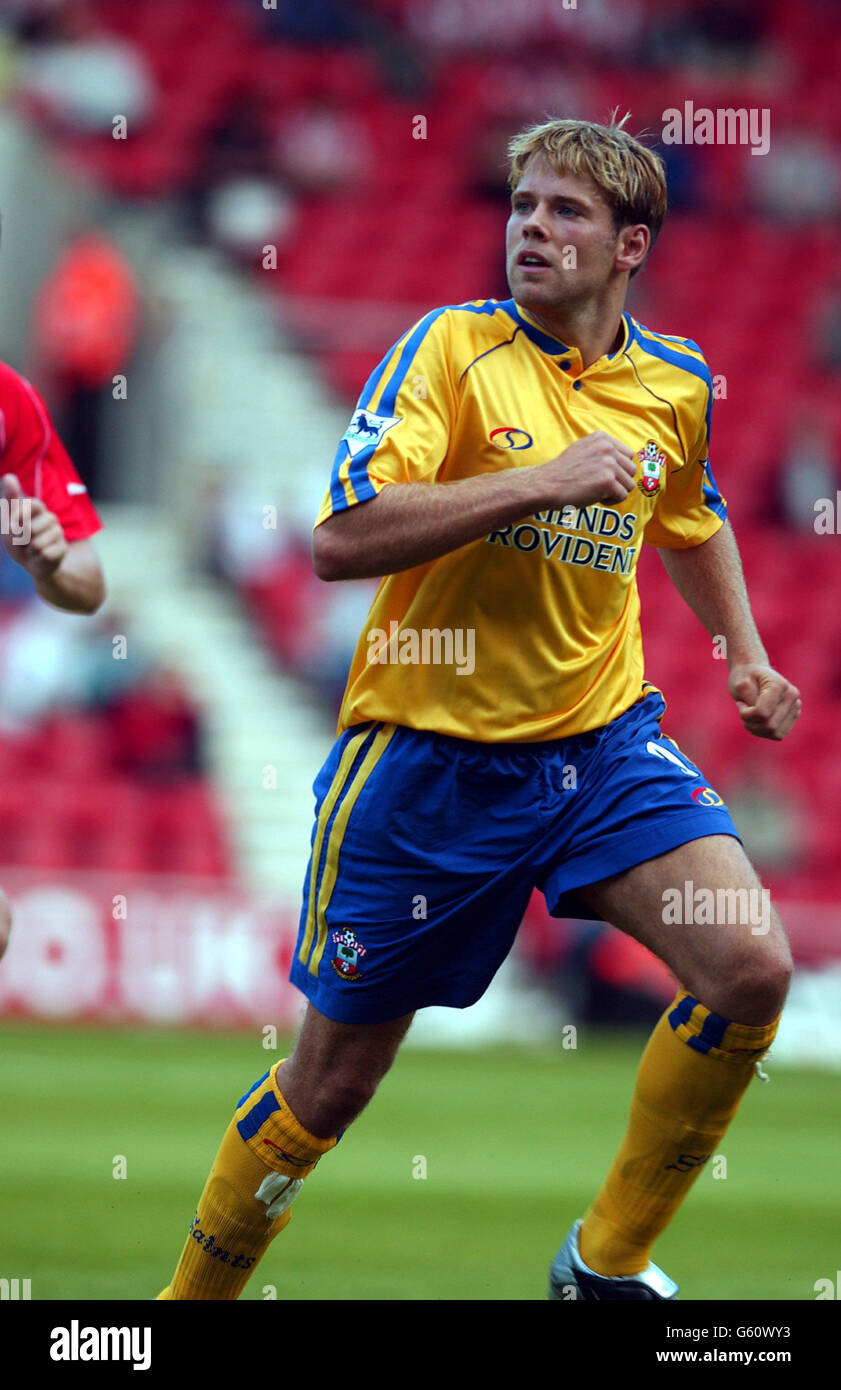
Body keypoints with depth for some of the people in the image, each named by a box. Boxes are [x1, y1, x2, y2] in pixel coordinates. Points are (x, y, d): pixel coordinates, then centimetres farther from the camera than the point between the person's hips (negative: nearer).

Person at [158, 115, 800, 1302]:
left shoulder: (677, 387, 5)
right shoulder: (454, 348, -11)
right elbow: (341, 540, -23)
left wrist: (746, 656, 16)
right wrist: (542, 481, -26)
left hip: (603, 741, 4)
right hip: (430, 754, -4)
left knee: (752, 970, -18)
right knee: (332, 1082, 4)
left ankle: (608, 1260, 1)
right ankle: (193, 1295, 27)